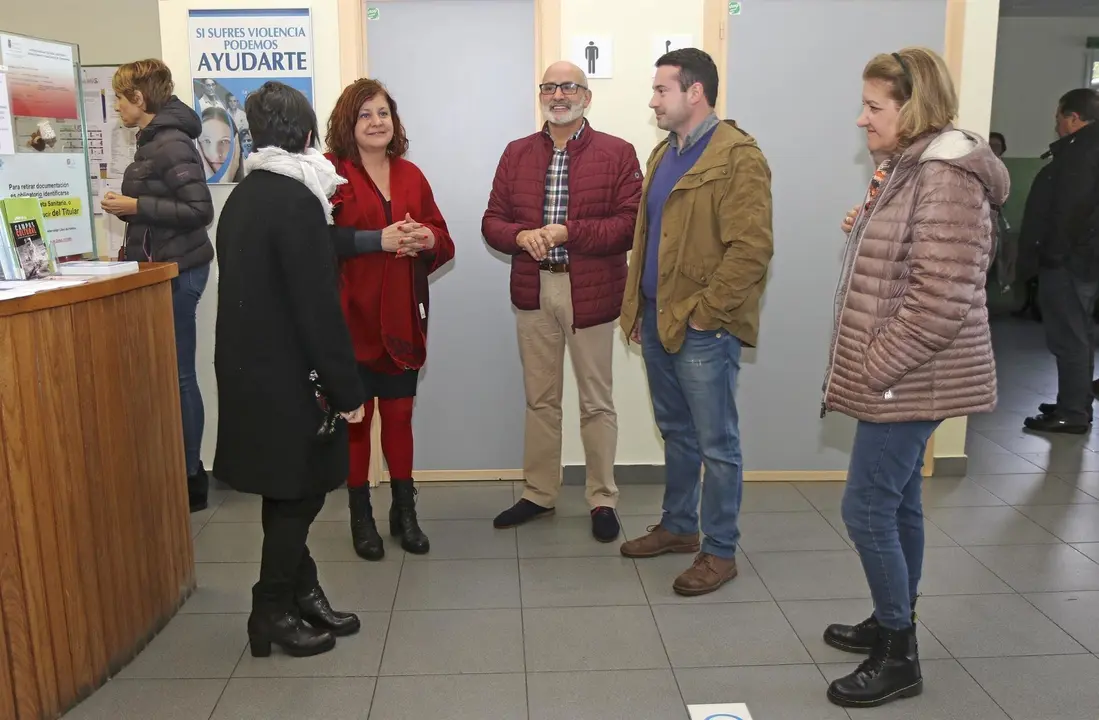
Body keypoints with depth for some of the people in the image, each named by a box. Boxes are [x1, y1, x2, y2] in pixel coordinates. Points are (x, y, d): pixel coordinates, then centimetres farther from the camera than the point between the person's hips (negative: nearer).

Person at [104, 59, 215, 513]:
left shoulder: (171, 144, -15)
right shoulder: (154, 140, 14)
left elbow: (200, 210, -22)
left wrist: (136, 206, -19)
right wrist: (128, 207, 10)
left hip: (176, 271, -10)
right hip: (163, 268, 10)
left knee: (178, 376, -3)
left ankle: (190, 477, 8)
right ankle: (183, 469, 22)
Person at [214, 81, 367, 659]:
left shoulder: (241, 197, 10)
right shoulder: (296, 200, -17)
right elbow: (317, 304, -20)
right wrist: (347, 389, -14)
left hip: (248, 368, 9)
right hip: (287, 377, -9)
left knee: (291, 491, 17)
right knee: (295, 495, 5)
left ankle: (303, 596, 28)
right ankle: (273, 613, 17)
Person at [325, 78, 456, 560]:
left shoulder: (410, 175, 12)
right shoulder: (331, 173, -5)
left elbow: (444, 241, 12)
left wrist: (428, 239, -10)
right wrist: (379, 239, -22)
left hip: (403, 317, 4)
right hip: (352, 317, -4)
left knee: (400, 415, 12)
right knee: (356, 416, 5)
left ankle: (405, 512, 25)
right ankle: (361, 517, 20)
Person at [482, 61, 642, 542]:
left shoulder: (617, 154, -2)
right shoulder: (517, 153, 10)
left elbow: (630, 224, -11)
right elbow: (492, 221, 7)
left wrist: (568, 232, -21)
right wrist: (521, 236, -15)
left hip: (591, 292, -3)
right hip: (533, 292, 4)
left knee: (596, 402, 7)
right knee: (540, 399, 14)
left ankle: (602, 499, 22)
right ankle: (539, 493, 28)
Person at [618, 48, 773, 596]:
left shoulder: (737, 156, -13)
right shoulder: (665, 153, 15)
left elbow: (751, 249, -19)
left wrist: (702, 313, -17)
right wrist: (637, 306, 14)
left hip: (703, 328, -8)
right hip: (657, 319, 8)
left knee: (716, 443, 3)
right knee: (675, 432, 19)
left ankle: (720, 552, 16)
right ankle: (678, 526, 34)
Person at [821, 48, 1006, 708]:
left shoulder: (947, 175, -19)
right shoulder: (910, 166, 13)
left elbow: (942, 299, -25)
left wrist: (877, 365, -19)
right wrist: (865, 231, 7)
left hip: (907, 379, -10)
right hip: (904, 377, 10)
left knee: (867, 510, -5)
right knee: (899, 504, 17)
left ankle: (899, 658, 10)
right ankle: (893, 625, 32)